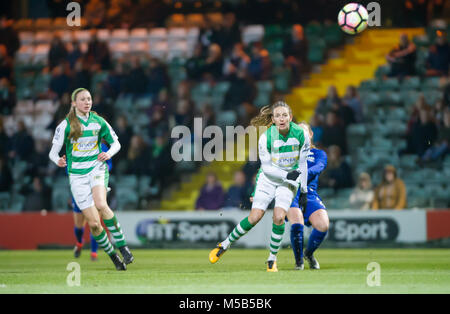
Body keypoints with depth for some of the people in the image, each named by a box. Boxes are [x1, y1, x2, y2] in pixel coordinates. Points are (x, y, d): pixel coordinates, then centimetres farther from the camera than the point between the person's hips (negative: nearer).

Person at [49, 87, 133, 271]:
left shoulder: (98, 121, 2)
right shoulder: (66, 125, -5)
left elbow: (116, 143, 13)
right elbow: (53, 152, -2)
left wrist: (109, 153, -8)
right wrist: (58, 161, -25)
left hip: (97, 168, 0)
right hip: (77, 174, 0)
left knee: (101, 205, -30)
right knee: (93, 223, -7)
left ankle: (122, 246, -22)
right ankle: (112, 255, 12)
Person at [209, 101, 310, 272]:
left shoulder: (301, 134, -14)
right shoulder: (265, 137, -18)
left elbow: (302, 164, -2)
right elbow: (266, 167, -11)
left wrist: (303, 191, 2)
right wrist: (286, 175, -26)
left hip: (289, 181, 1)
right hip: (268, 177, -1)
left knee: (279, 217, -19)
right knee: (254, 218, -10)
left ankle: (272, 259, -1)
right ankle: (225, 244, 11)